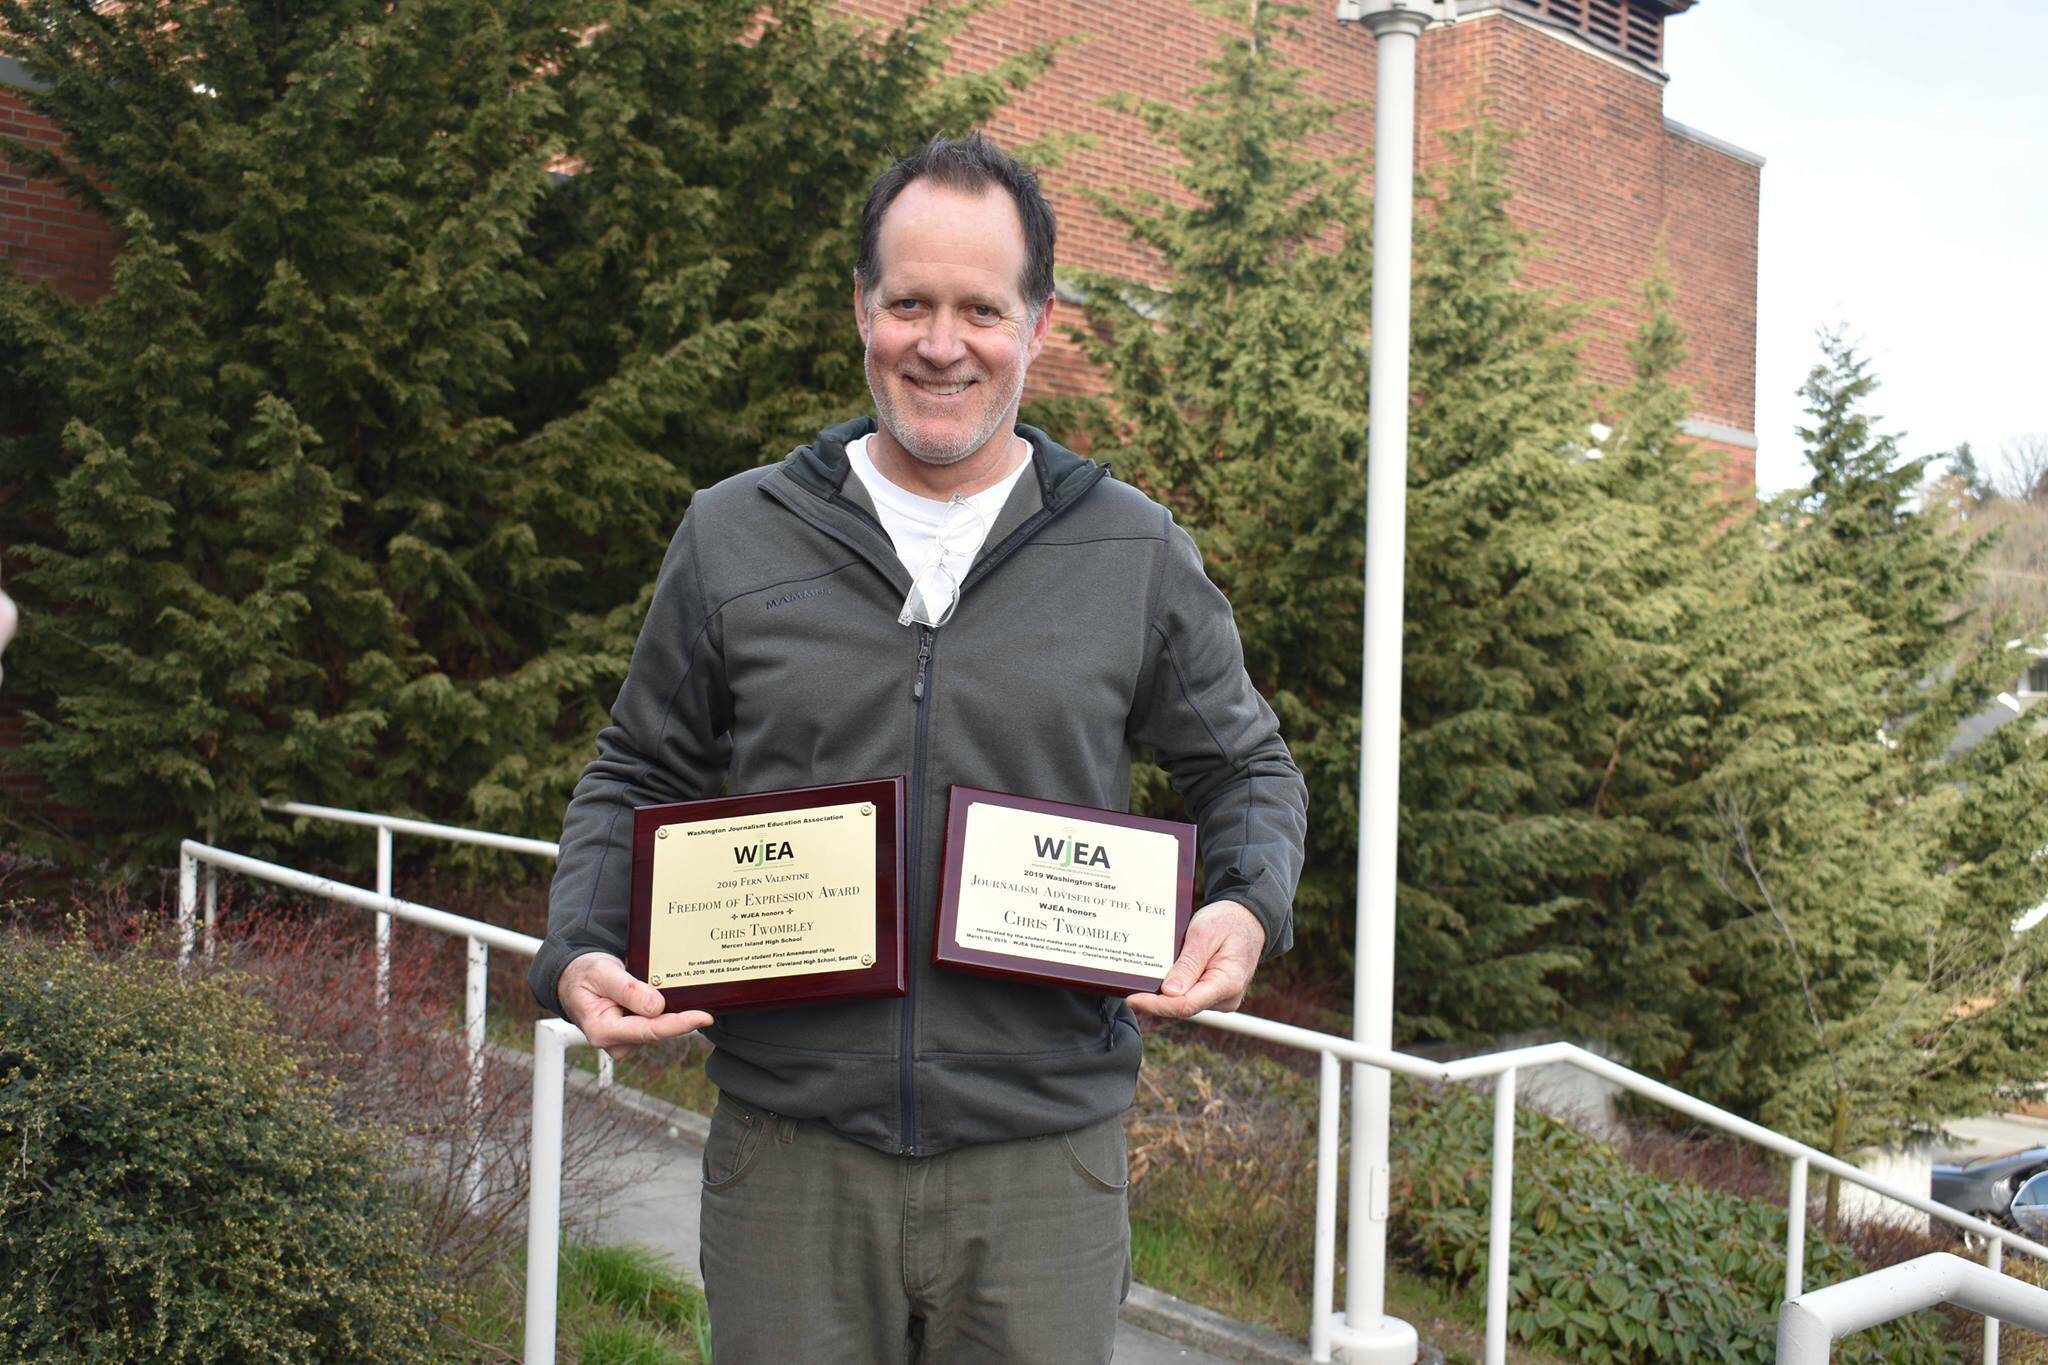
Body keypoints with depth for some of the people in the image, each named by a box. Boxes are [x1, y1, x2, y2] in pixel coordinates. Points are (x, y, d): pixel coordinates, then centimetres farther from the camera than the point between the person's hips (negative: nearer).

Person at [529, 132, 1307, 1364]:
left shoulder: (1136, 554, 3)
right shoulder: (732, 539, 4)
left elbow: (1247, 768, 13)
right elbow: (636, 781, 12)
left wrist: (1249, 905, -8)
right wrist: (581, 951, -4)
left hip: (1044, 1157, 0)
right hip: (790, 1149, 1)